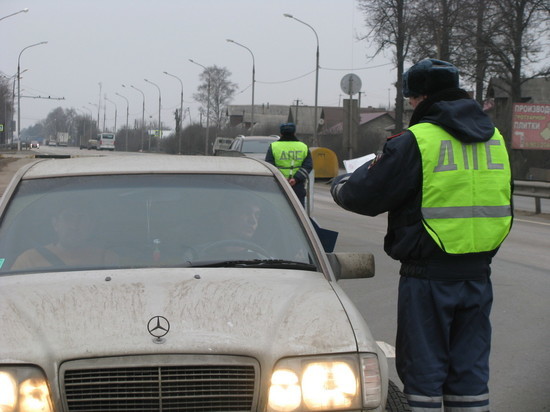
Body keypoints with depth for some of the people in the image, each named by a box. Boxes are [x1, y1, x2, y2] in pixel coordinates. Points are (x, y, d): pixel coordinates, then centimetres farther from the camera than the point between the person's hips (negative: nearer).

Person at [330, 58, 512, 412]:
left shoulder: (417, 140, -13)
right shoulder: (494, 137, 9)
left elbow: (367, 194, -8)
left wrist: (341, 186, 13)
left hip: (429, 276, -6)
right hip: (478, 273, 6)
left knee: (423, 370, 4)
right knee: (470, 370, 13)